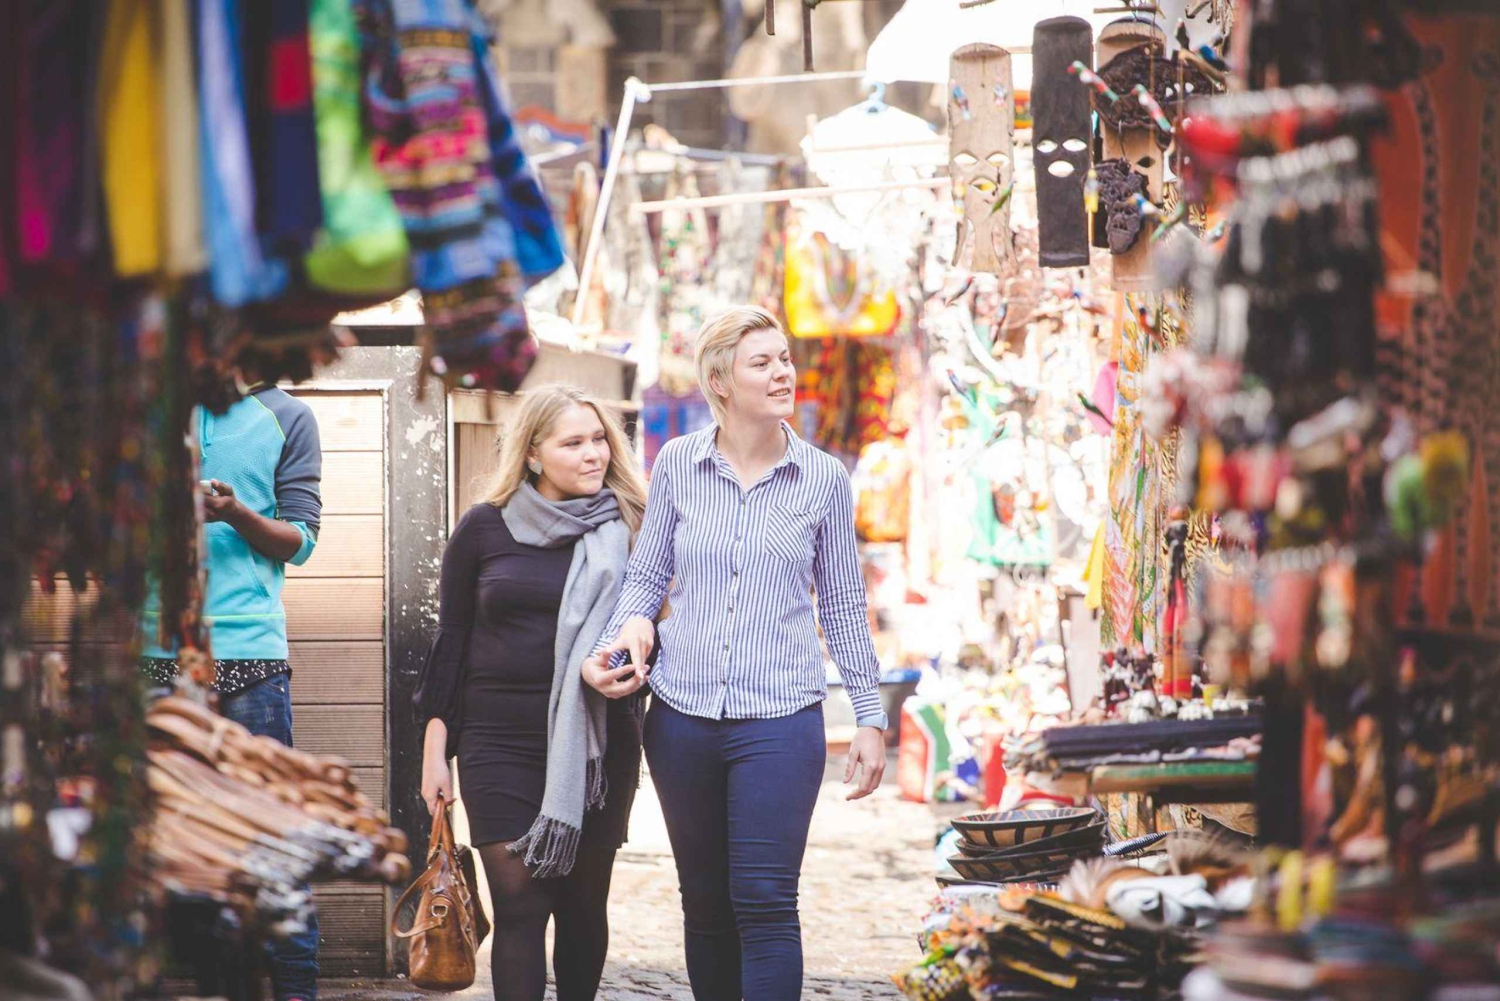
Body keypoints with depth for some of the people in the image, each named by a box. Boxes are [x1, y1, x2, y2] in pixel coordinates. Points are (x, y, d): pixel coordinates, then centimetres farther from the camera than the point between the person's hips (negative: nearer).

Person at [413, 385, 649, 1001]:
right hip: (501, 743, -1)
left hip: (598, 745, 1)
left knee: (583, 903, 7)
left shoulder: (626, 530, 4)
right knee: (520, 903, -7)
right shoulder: (485, 528, 3)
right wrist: (436, 748, 5)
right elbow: (452, 638, 8)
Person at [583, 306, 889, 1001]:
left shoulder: (823, 478, 1)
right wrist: (632, 627, -10)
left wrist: (870, 715, 6)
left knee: (765, 904, -9)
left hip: (781, 721, -2)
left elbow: (842, 605, 7)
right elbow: (646, 575, 11)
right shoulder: (677, 464, 3)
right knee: (705, 904, 10)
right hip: (682, 717, 2)